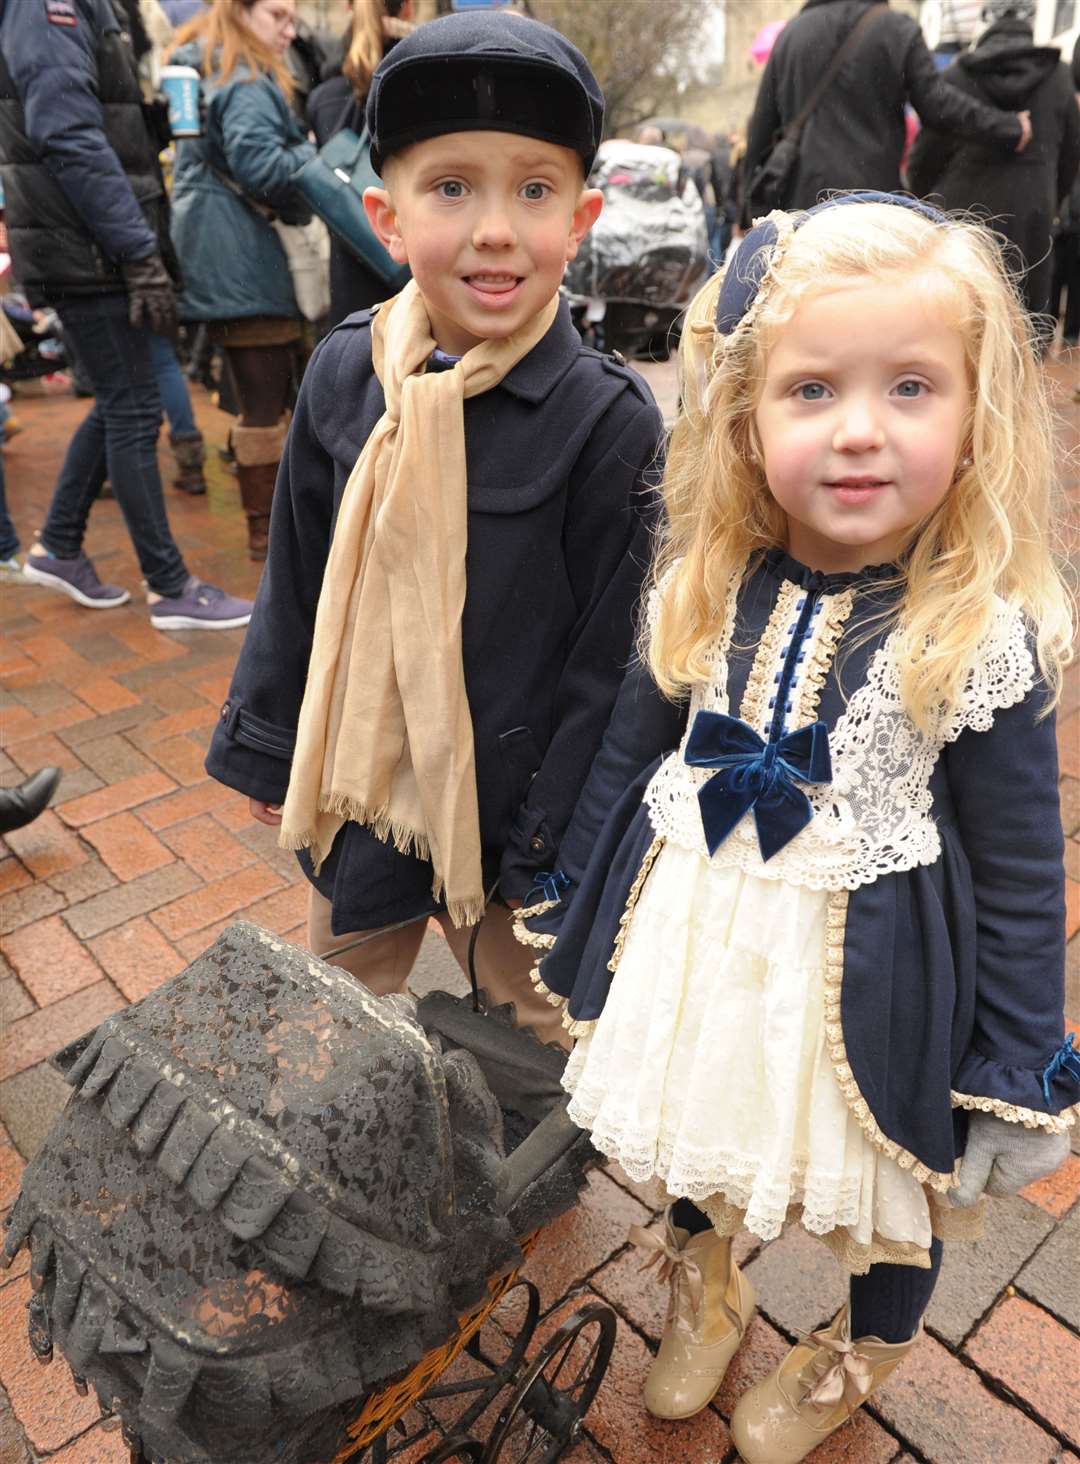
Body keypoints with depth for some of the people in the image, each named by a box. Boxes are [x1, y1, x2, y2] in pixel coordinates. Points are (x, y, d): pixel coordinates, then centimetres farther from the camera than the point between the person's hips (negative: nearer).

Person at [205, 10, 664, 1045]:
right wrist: (265, 745, 10)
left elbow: (605, 659, -14)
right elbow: (296, 580, 4)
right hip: (354, 787, 5)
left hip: (510, 805, -4)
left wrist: (555, 847, -11)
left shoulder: (606, 417, -18)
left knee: (533, 1037, 20)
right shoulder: (344, 372, -6)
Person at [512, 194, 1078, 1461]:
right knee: (690, 1146, 27)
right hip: (688, 940, 3)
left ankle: (862, 1355, 58)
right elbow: (628, 755, 2)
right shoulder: (704, 588, -11)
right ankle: (704, 1290, 61)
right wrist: (568, 916, 9)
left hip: (869, 967, -2)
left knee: (882, 1195, 23)